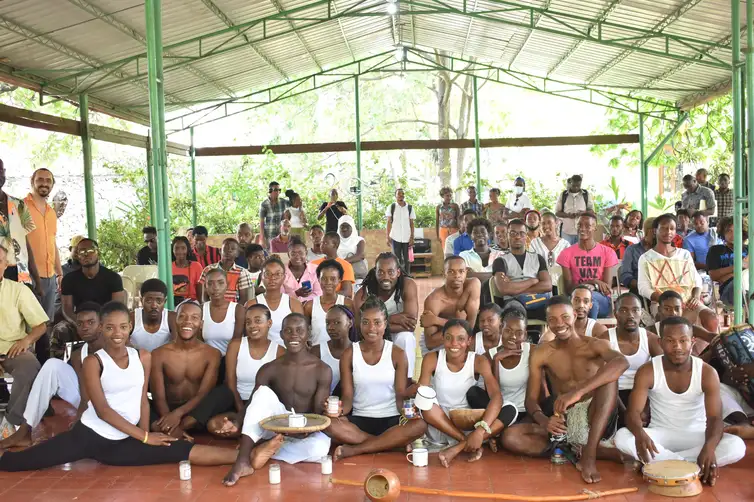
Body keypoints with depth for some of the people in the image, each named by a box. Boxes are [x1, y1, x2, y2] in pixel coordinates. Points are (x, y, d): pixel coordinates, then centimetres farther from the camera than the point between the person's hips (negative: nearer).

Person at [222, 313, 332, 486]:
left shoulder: (322, 370, -7)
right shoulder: (269, 369, -2)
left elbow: (319, 413, -6)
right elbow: (254, 404, -8)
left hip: (307, 431, -1)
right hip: (277, 429, 1)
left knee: (320, 447, -37)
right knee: (264, 392, -27)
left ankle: (265, 451, -19)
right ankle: (242, 461, -34)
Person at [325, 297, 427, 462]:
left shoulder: (398, 354, 1)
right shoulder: (349, 354, 2)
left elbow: (401, 394, -2)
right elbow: (347, 396, -1)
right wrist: (340, 409, -25)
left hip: (391, 419, 0)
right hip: (360, 420, 0)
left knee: (420, 425, -33)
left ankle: (353, 450, -24)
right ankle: (391, 443, -22)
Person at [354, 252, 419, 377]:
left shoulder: (408, 285, -21)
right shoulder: (362, 294, -16)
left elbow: (412, 323, -28)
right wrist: (392, 320, -31)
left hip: (400, 338, -1)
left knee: (406, 338, -32)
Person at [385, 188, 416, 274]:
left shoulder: (409, 207, 4)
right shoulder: (391, 207, 1)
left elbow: (411, 223, 5)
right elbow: (389, 222, 2)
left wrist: (412, 238, -1)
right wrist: (388, 237, -3)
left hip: (407, 238, 1)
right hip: (395, 238, -1)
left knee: (407, 260, 5)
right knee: (397, 260, 3)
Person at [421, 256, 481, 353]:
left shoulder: (473, 285, -21)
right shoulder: (433, 300, -30)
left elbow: (470, 325, -24)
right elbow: (430, 343, -32)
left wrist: (436, 320, -27)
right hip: (437, 344, -4)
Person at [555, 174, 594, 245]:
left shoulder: (586, 195, 7)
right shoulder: (563, 195, 6)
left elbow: (592, 210, 7)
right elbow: (557, 212, 5)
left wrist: (583, 212, -16)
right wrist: (567, 215, -15)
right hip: (566, 231, 0)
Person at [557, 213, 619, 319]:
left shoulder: (608, 252, 4)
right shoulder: (567, 253, 4)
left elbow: (607, 288, -1)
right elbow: (568, 288, -2)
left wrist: (592, 287, -23)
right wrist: (595, 282, -15)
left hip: (602, 300, 1)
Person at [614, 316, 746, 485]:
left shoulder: (707, 373, -13)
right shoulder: (647, 371, -14)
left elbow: (714, 417, -20)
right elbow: (633, 412, -21)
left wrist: (709, 447, -42)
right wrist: (640, 434, -46)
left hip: (695, 435, 1)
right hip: (660, 434, -1)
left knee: (736, 446, -29)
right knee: (622, 437, -30)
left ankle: (658, 463, -23)